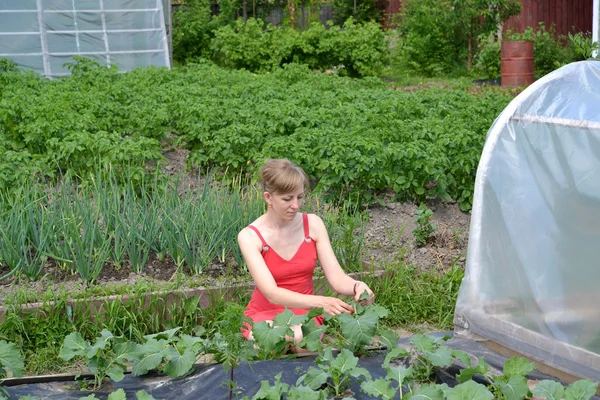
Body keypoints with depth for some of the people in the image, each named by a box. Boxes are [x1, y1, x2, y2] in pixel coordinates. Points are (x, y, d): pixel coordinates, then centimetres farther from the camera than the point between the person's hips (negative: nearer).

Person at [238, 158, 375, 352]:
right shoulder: (250, 236, -16)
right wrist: (319, 302, -42)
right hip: (265, 315, -1)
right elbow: (272, 293, -27)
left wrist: (357, 286, -35)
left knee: (299, 338, -35)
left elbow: (337, 277, -10)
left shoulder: (313, 224, -7)